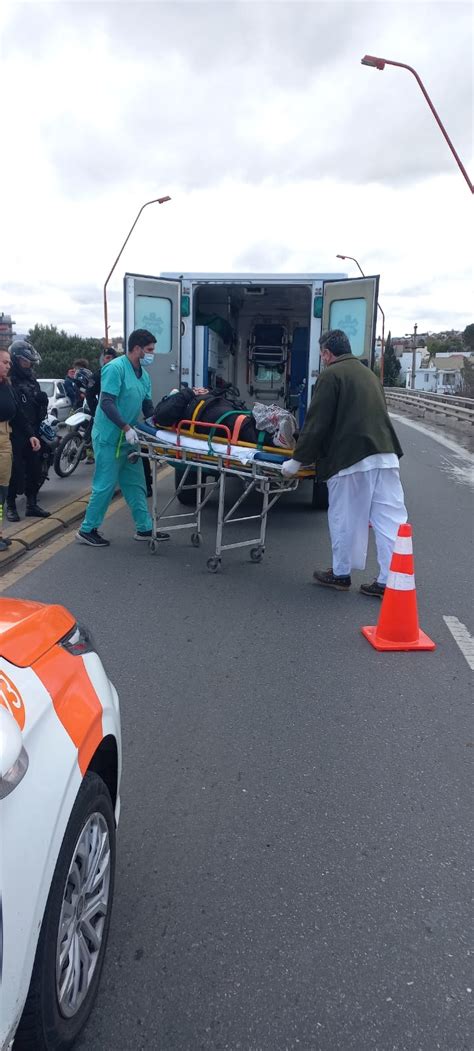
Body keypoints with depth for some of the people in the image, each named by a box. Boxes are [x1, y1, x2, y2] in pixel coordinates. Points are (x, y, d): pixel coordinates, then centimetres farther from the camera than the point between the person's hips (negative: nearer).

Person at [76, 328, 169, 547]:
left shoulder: (143, 375, 12)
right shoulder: (116, 368, -15)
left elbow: (147, 406, 17)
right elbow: (107, 403, -23)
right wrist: (127, 428, -27)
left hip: (128, 439, 9)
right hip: (109, 438, -9)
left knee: (136, 485, 12)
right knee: (105, 485, -4)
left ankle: (144, 528, 20)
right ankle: (87, 530, 9)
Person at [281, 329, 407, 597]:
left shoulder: (331, 375, -1)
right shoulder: (369, 374, 23)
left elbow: (317, 423, -6)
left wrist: (298, 460, 0)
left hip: (350, 459, -7)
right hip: (385, 455, 7)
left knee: (344, 519, 8)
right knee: (390, 519, 3)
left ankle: (341, 574, 21)